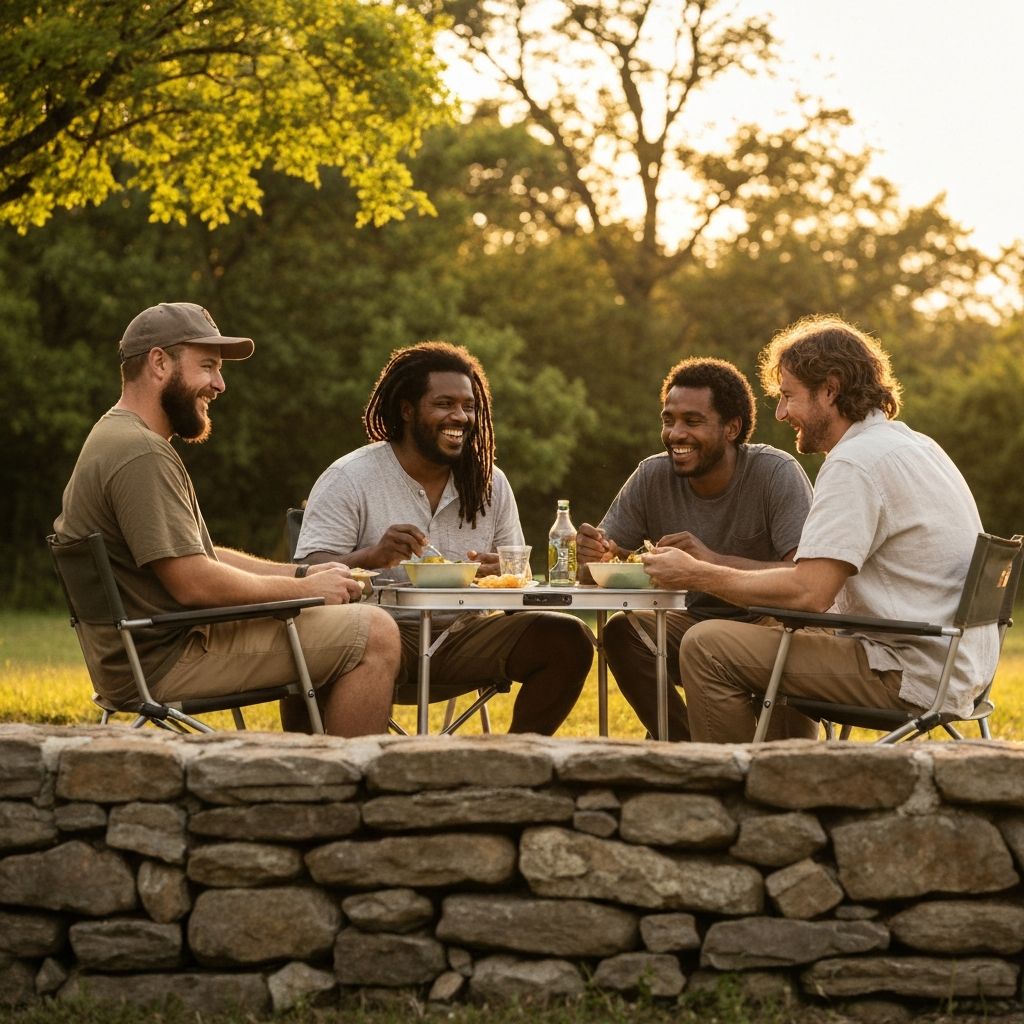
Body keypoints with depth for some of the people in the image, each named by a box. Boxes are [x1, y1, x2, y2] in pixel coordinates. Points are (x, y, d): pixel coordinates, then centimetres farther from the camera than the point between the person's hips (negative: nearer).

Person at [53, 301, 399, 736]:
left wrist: (301, 574, 8)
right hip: (166, 661, -11)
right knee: (374, 634, -13)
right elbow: (194, 582, -23)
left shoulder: (117, 438, 17)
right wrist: (304, 589, -11)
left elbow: (198, 556, 19)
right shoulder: (140, 455, -18)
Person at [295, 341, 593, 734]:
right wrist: (373, 557, -31)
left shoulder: (490, 483, 13)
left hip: (462, 635, 5)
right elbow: (309, 573, -11)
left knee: (569, 638, -17)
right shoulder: (349, 479, -2)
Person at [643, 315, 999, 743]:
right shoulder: (915, 445, 16)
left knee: (707, 647, -12)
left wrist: (697, 574, -11)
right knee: (776, 633, 32)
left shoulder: (854, 462, -14)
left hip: (911, 679, -10)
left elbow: (808, 592, -21)